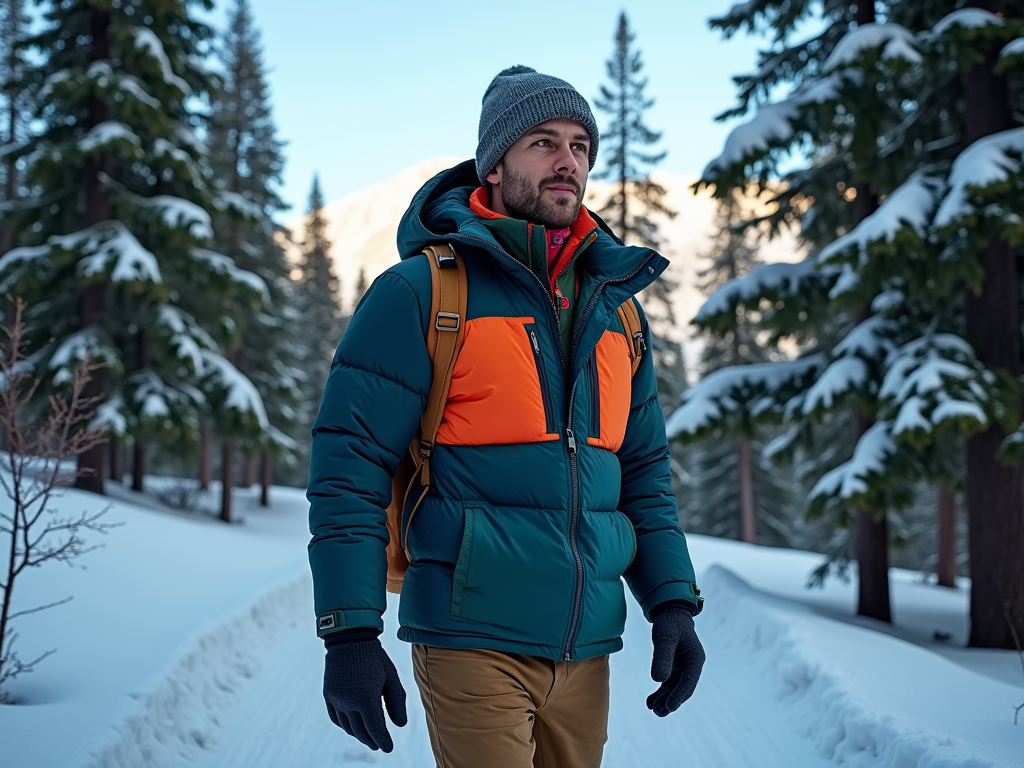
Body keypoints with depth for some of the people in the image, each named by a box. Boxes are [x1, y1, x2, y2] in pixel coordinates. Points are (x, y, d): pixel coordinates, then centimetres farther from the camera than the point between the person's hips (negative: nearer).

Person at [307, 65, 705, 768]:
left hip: (584, 651, 6)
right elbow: (349, 470, -8)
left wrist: (673, 602, 7)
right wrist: (350, 633, -13)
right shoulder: (422, 291, -6)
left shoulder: (613, 305, 12)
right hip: (474, 646, -5)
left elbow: (645, 472, 17)